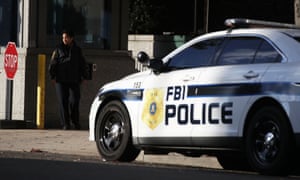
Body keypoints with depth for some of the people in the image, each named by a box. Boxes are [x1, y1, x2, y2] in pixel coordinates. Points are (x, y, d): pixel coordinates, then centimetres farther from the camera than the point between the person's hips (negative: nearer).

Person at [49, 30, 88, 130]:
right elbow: (52, 64, 5)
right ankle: (65, 124, 1)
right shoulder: (58, 49, 7)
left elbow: (82, 64, 16)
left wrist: (83, 76, 8)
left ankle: (75, 122, 11)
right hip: (61, 80, -1)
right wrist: (53, 76, -2)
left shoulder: (77, 50, 12)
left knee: (74, 101, -7)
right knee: (63, 102, -4)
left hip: (74, 81, 1)